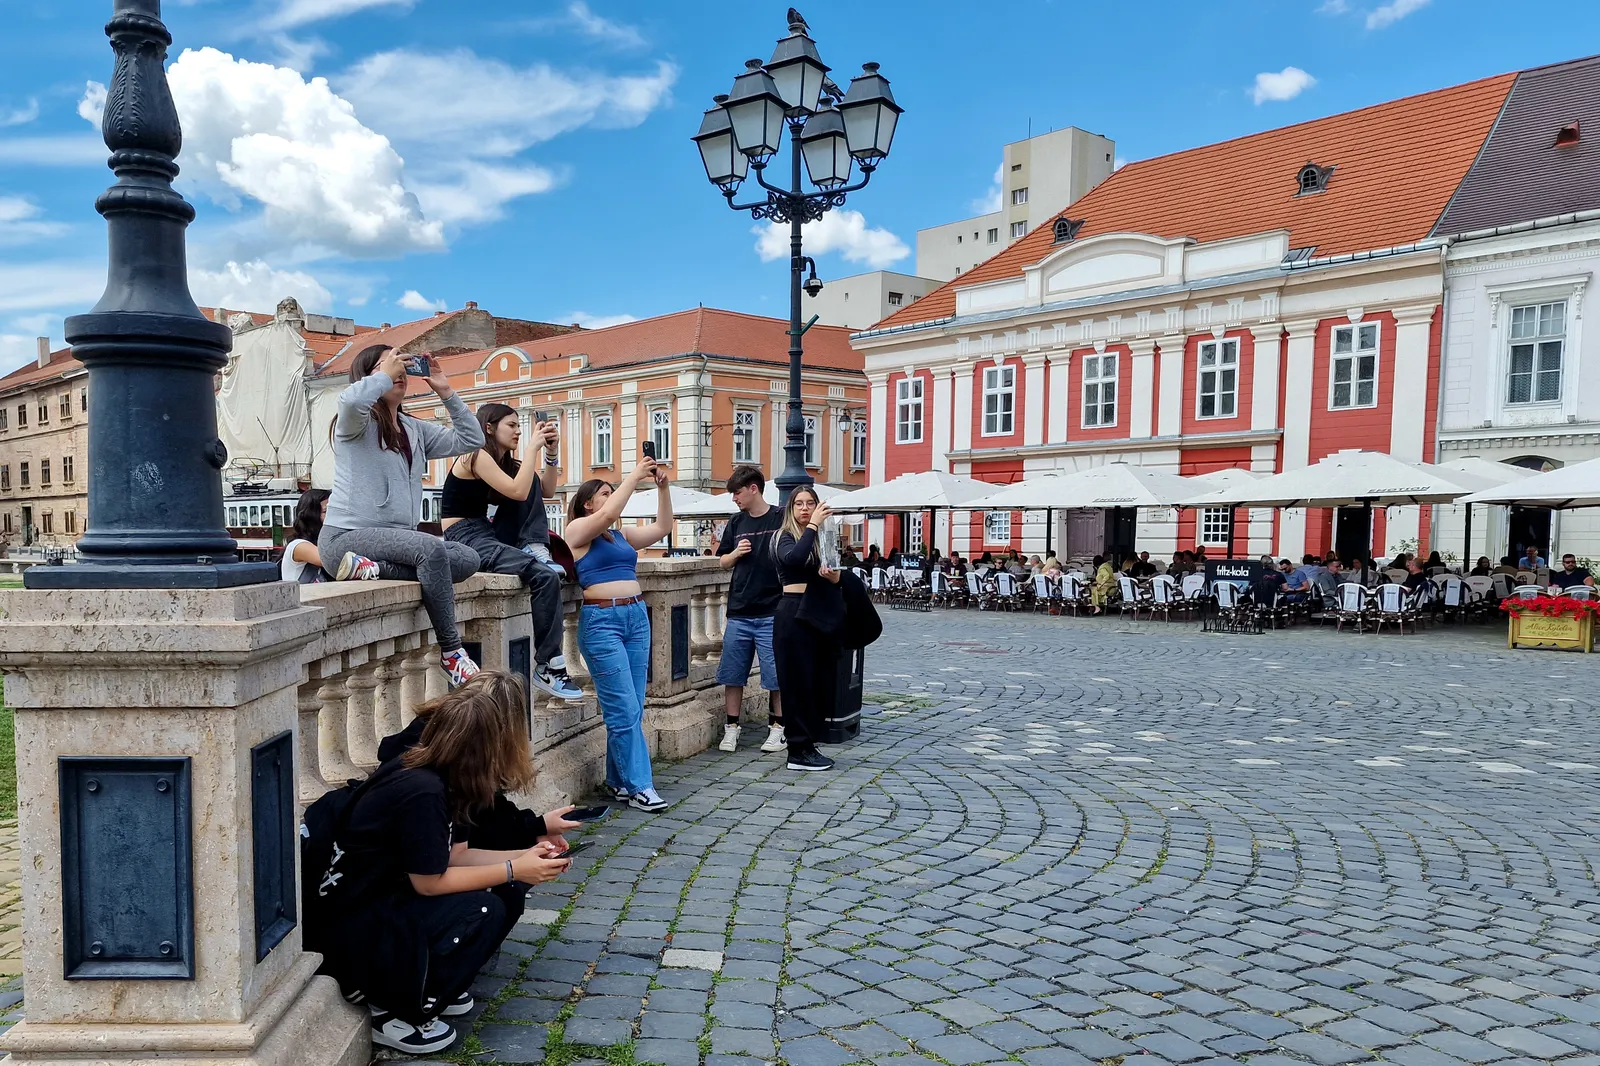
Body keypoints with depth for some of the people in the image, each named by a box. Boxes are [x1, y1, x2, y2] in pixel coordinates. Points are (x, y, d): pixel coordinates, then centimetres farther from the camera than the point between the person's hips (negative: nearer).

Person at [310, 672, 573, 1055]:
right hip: (346, 923, -9)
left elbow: (454, 855, 3)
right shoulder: (422, 790, -31)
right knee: (482, 912, -24)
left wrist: (525, 857, -4)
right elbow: (430, 882, -24)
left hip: (390, 894, 9)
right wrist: (514, 869, -18)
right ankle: (396, 1014, -5)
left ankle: (436, 985, 12)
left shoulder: (445, 773, -3)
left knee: (508, 888, 0)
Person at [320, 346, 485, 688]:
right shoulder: (357, 423, -3)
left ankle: (369, 569, -20)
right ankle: (451, 651, -24)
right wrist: (385, 375, -12)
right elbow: (351, 399, -29)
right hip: (346, 536, -7)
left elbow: (471, 440, 13)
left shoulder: (414, 429, 17)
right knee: (432, 548, -32)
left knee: (467, 559, -12)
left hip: (394, 538, 8)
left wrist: (445, 391, 8)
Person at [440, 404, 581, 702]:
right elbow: (518, 492, -23)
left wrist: (550, 451, 2)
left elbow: (547, 488, 13)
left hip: (486, 534, 9)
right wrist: (533, 447, -16)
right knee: (545, 577, -23)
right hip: (465, 539, -9)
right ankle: (547, 667, -18)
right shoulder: (476, 456, -11)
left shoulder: (505, 461, 13)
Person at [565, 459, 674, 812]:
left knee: (631, 709, 6)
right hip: (601, 620, -7)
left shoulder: (622, 535, 18)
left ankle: (619, 781, 16)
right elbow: (608, 515, -18)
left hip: (637, 617, 7)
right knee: (625, 710, -8)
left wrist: (662, 487, 7)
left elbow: (663, 527, 16)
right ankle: (639, 786, -3)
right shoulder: (578, 529, 0)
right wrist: (635, 476, -12)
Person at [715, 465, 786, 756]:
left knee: (776, 674, 3)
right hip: (739, 612, 4)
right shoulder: (736, 523, 9)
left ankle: (777, 728, 17)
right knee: (732, 673, 7)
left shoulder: (781, 520, -4)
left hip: (772, 613, -4)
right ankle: (731, 728, 18)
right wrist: (735, 553, -4)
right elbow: (723, 562, 17)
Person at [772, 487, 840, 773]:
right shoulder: (785, 537, -3)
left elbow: (837, 580, 14)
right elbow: (794, 559, -27)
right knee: (799, 681, -3)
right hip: (794, 614, -6)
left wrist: (834, 576, -8)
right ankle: (799, 751, 3)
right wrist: (812, 525, -20)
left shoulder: (823, 538, 13)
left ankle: (808, 744, 19)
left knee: (820, 680, 8)